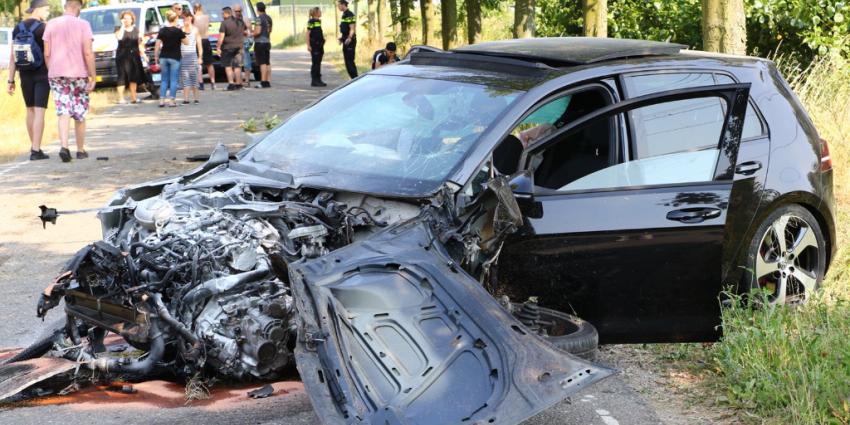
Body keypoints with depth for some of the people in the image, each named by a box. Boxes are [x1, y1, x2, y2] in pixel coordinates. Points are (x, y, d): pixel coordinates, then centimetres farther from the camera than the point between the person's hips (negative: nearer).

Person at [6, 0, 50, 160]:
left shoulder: (17, 29, 6)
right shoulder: (43, 28, -10)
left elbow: (13, 56, 5)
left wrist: (11, 81, 6)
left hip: (25, 75, 5)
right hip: (42, 74, -5)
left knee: (30, 110, 18)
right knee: (40, 111, -6)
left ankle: (34, 147, 27)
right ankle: (36, 151, -12)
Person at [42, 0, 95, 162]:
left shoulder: (51, 24, 3)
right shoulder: (83, 25, -6)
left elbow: (47, 53, 3)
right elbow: (88, 53, -12)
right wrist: (93, 77, -7)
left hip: (56, 75, 2)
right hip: (78, 75, -2)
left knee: (63, 112, 0)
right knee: (79, 115, 11)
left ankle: (64, 147, -20)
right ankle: (81, 150, 20)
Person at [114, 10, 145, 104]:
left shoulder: (136, 30, 13)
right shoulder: (120, 29, 0)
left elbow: (140, 43, 18)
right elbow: (119, 37, -22)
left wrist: (142, 53, 9)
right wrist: (122, 26, -19)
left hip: (134, 55, 5)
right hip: (123, 56, -5)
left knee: (134, 77, 9)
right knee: (122, 76, -9)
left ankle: (133, 97, 18)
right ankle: (121, 98, -11)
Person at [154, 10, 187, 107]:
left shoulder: (162, 31, 3)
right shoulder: (178, 31, -9)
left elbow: (157, 45, 3)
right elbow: (186, 42, 1)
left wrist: (156, 57, 10)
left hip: (163, 58, 4)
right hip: (175, 58, -4)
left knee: (164, 80, 11)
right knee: (173, 80, 1)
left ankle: (162, 100, 5)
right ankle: (172, 100, -2)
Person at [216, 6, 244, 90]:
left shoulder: (224, 23, -12)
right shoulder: (239, 22, 9)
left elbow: (221, 36, -15)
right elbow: (244, 33, 19)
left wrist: (218, 47, -10)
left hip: (227, 47, -5)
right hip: (238, 46, 6)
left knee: (228, 66, 2)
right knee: (237, 66, 9)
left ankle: (231, 83, -6)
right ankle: (238, 83, 9)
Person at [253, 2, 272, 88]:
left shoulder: (259, 18, -14)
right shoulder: (269, 18, 12)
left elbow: (258, 31, -20)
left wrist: (253, 34, -2)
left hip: (260, 43, -9)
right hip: (267, 42, 9)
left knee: (262, 63, -10)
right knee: (267, 63, 9)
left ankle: (263, 82, -12)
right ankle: (268, 82, 10)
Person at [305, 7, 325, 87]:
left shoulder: (319, 21, 13)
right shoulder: (311, 22, -10)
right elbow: (308, 34, -12)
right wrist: (308, 45, -17)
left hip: (320, 45, 8)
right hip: (314, 45, -8)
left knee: (318, 63, 10)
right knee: (315, 63, -5)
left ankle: (318, 80, 15)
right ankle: (314, 81, -1)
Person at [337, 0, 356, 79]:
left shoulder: (349, 15, -14)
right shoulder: (344, 15, 15)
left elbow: (352, 28, -21)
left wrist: (349, 38, -32)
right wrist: (341, 38, 23)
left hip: (350, 41, -10)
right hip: (346, 41, 10)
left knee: (350, 61, -11)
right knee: (347, 61, 11)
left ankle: (355, 78, -9)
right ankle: (354, 79, 15)